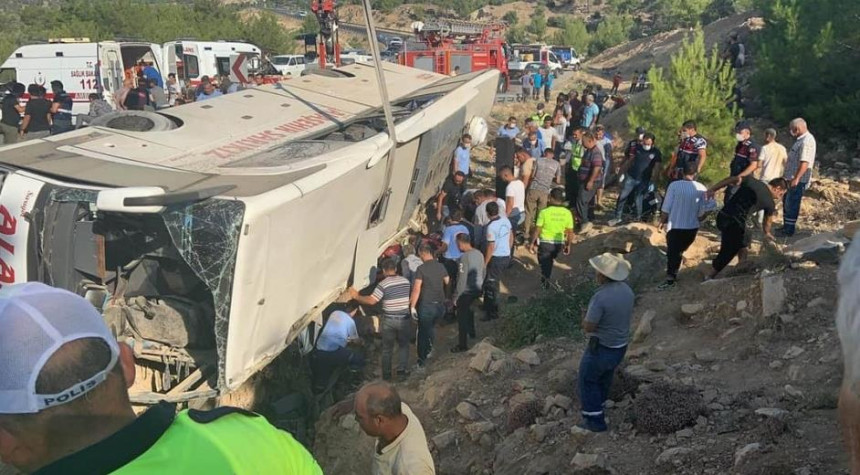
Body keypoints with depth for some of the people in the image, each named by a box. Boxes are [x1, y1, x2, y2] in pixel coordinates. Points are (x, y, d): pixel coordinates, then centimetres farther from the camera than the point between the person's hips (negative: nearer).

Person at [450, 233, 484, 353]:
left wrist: (456, 296, -15)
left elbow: (462, 279, -24)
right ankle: (472, 332, 48)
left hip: (466, 292, -8)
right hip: (477, 290, 8)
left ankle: (462, 345, 12)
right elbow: (484, 271, 10)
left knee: (462, 318, 4)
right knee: (470, 312, 30)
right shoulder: (479, 253, -2)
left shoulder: (464, 258, -25)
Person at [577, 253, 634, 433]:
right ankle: (597, 405, 46)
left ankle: (595, 420, 16)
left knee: (588, 380, 11)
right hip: (621, 345, 8)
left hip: (601, 348, -7)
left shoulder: (601, 297, -30)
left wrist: (586, 319, -3)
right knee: (605, 377, 27)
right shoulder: (627, 290, -5)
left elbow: (588, 327, -23)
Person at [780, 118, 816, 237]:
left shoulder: (807, 141, -19)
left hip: (798, 180, -10)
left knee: (791, 205, -3)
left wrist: (796, 178, -30)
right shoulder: (801, 139, 14)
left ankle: (789, 231, 5)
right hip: (792, 178, 10)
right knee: (787, 203, 18)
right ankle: (786, 227, 28)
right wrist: (786, 175, 24)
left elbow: (805, 163, -27)